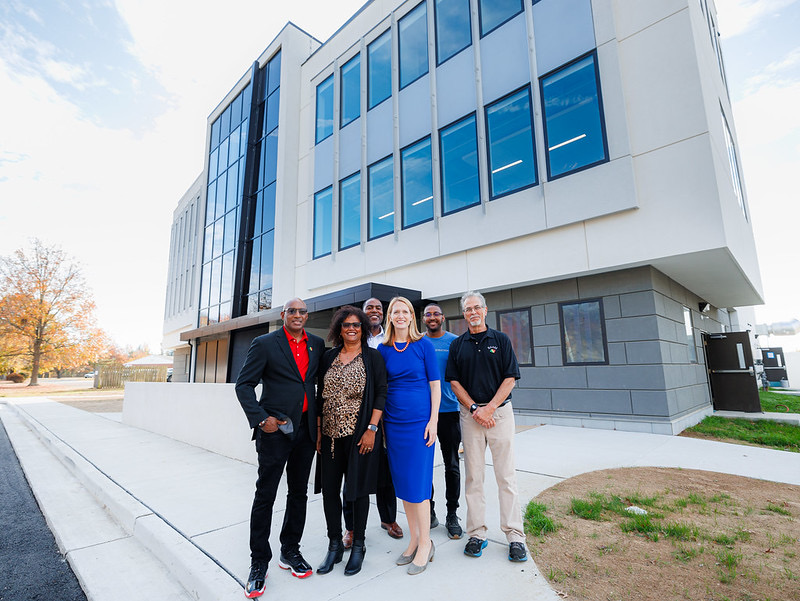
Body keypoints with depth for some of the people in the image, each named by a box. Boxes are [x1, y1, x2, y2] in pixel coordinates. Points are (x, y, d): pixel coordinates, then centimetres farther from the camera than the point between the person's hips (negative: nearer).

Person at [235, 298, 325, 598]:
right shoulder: (264, 344, -5)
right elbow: (244, 384, -4)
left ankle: (290, 551, 34)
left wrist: (319, 420, 7)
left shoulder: (317, 344, 6)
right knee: (265, 496, 6)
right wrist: (260, 418, -14)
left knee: (299, 493, 15)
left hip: (306, 429, 4)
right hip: (275, 429, -4)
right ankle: (259, 563, 24)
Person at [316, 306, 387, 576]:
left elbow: (381, 393, -6)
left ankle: (358, 545, 28)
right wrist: (318, 430, 7)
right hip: (331, 433, 4)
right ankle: (335, 544, 29)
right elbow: (320, 395, 11)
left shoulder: (373, 356, -2)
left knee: (358, 488, 8)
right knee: (329, 489, 9)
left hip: (360, 432, -4)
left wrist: (372, 429, -13)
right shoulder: (329, 357, 9)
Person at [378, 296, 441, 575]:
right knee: (402, 482, 12)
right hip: (393, 423, 4)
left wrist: (433, 421, -8)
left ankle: (425, 543, 19)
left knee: (417, 482, 0)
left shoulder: (423, 344, -4)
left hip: (419, 421, -3)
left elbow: (434, 384, -2)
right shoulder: (383, 349, 4)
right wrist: (379, 424, 6)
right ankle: (414, 540, 29)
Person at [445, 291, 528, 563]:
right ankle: (477, 533, 18)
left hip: (499, 411, -1)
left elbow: (510, 378, -1)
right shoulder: (457, 344, 7)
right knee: (473, 476, 7)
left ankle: (515, 535, 14)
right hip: (470, 414, 1)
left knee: (506, 475, 4)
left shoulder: (501, 340, 4)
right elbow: (454, 381, 4)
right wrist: (474, 409, -8)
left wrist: (489, 408, -11)